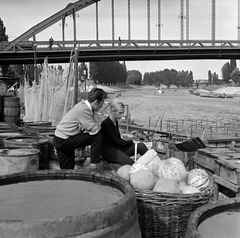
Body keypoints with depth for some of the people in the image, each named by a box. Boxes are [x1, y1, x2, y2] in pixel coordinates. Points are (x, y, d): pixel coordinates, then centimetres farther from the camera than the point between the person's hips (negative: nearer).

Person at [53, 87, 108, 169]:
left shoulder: (84, 104, 6)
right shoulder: (84, 109, -22)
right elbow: (95, 130, -22)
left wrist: (96, 125, -10)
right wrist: (98, 125, -1)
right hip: (63, 141, -10)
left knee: (67, 169, 13)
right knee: (97, 137, -14)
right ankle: (93, 166, -8)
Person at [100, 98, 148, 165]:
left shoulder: (115, 122, 13)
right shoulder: (106, 124, -17)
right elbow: (116, 141, -17)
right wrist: (131, 142, -8)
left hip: (117, 147, 9)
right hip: (108, 150, -9)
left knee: (141, 146, -9)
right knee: (130, 163, -32)